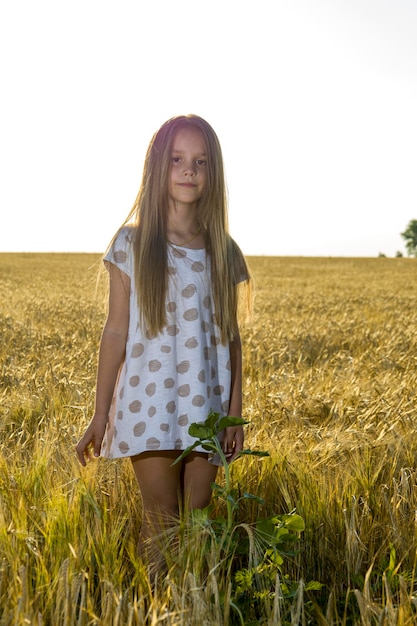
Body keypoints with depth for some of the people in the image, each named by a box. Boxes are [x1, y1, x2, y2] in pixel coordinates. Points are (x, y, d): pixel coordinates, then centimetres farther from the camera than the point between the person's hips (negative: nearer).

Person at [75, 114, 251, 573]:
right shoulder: (132, 243, 0)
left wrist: (235, 411, 5)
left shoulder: (223, 251, 7)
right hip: (150, 404, -2)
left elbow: (230, 334, 10)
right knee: (161, 522, -2)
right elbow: (116, 331, 0)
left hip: (206, 408, 3)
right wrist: (100, 415, 0)